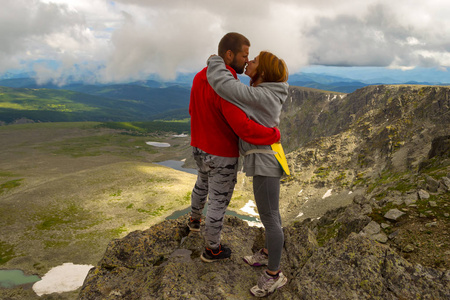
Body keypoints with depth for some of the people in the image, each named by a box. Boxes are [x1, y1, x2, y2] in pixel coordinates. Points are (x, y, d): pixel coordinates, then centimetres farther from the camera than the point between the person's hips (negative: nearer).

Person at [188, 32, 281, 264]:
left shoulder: (200, 78, -2)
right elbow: (243, 128, -37)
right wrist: (274, 134, -21)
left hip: (200, 148, 8)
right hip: (222, 155, -8)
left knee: (203, 183, 35)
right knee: (219, 202, 11)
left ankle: (195, 219, 58)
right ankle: (212, 249, 30)